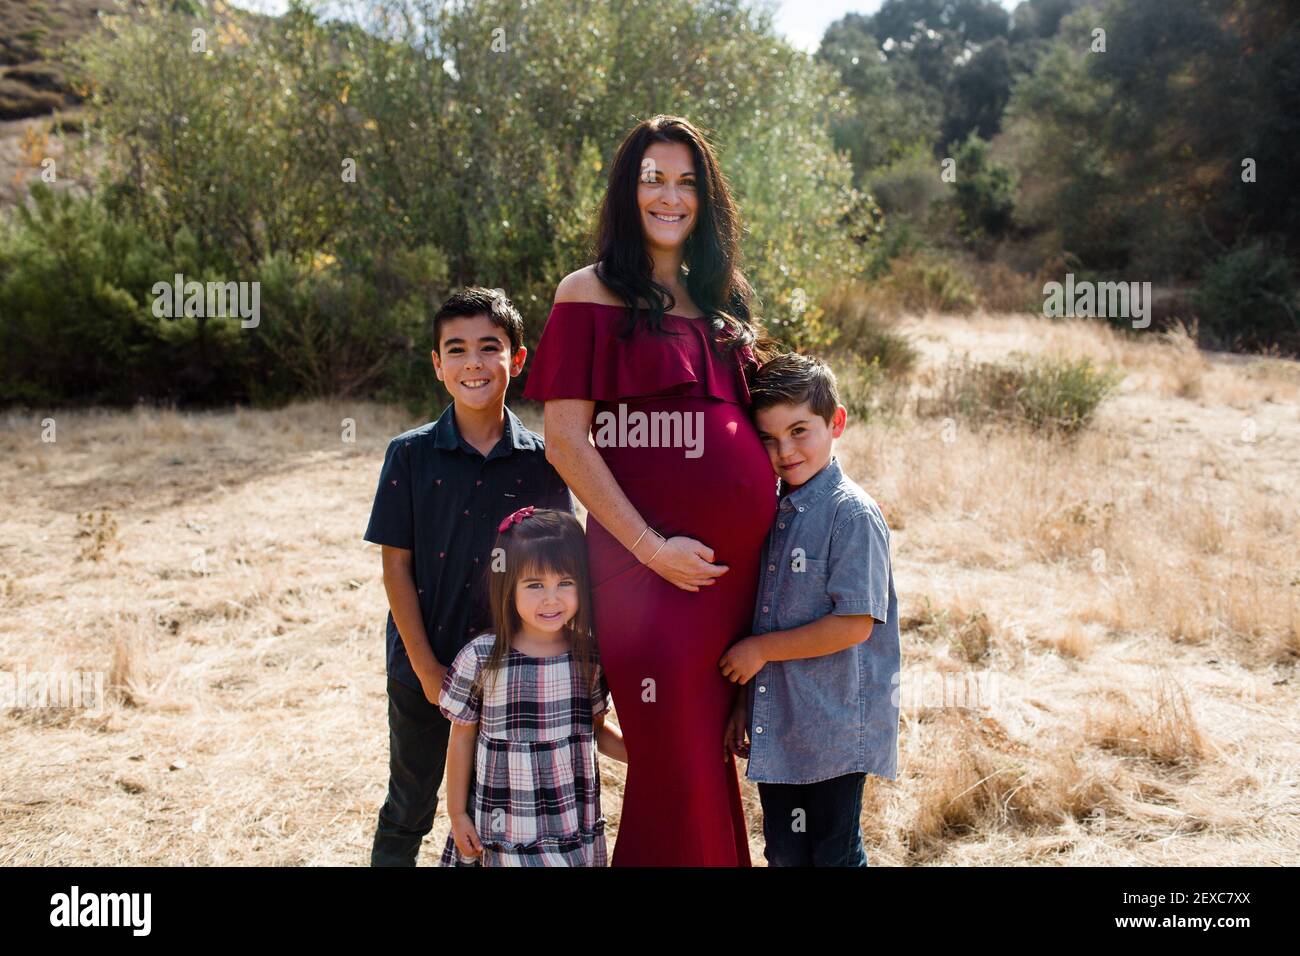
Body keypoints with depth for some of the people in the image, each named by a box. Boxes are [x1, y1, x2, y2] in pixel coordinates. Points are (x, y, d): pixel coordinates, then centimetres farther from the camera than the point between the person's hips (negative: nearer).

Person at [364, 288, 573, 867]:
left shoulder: (541, 461, -5)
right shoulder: (411, 455, -7)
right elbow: (396, 568, -6)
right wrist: (428, 669, -10)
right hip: (423, 669, -1)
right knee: (408, 813, 14)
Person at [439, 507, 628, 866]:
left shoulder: (589, 656, -4)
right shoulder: (481, 657, -11)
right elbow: (462, 738, -1)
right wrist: (457, 813, 3)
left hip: (577, 824, 2)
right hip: (505, 826, -2)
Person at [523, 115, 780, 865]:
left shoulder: (720, 298, 16)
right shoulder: (592, 294, -2)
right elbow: (565, 440, -8)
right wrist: (650, 545, -14)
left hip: (740, 559, 6)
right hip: (651, 563, -5)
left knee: (718, 756, 13)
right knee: (676, 766, 1)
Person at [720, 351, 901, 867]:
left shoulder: (852, 513, -15)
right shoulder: (769, 509, 7)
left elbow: (854, 625, -20)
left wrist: (761, 649, -14)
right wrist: (744, 704, 10)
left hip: (834, 731, -7)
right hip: (774, 728, 7)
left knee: (833, 852, 7)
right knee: (784, 853, 17)